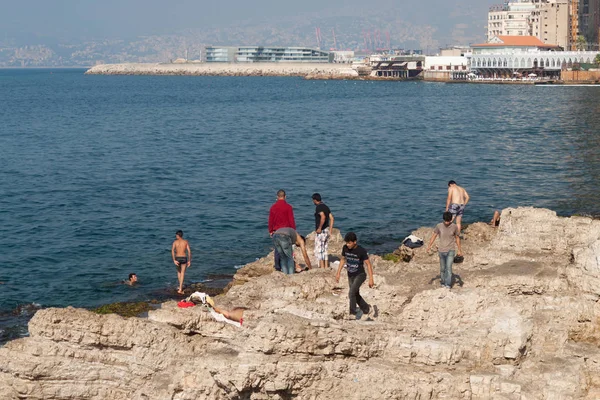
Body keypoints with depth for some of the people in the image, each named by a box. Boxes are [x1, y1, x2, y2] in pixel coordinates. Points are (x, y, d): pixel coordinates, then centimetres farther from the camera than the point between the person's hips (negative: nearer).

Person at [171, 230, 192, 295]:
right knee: (182, 273, 2)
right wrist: (189, 261, 1)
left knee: (179, 272, 25)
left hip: (177, 258, 1)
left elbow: (172, 251, -13)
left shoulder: (175, 242, 0)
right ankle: (180, 289, -8)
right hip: (184, 258, -1)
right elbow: (189, 251, -4)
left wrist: (174, 260, -15)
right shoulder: (186, 242, 3)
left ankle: (181, 286, 32)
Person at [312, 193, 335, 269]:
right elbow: (331, 218, 12)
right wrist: (330, 229, 14)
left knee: (318, 250, -4)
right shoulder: (326, 207, 13)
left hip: (321, 231, -9)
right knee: (324, 250, 14)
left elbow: (323, 217, -29)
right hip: (326, 230, 9)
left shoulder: (319, 207, -13)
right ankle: (326, 266, 15)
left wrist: (319, 228, -23)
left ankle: (322, 266, -5)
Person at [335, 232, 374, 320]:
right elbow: (343, 260, 9)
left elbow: (368, 264, -16)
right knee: (355, 295, 14)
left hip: (360, 275, -6)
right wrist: (338, 273, 9)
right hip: (350, 275, 6)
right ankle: (366, 308, 36)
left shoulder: (361, 251, -21)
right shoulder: (345, 248, -7)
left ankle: (353, 313, -10)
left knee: (352, 293, -21)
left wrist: (371, 279, -19)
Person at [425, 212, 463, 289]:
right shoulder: (439, 226, -4)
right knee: (442, 268, 11)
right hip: (441, 250, 2)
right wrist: (429, 246, -13)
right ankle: (442, 282, 28)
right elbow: (434, 236, 0)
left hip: (450, 251, -2)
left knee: (448, 267, -13)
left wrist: (459, 250, 11)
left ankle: (448, 285, -11)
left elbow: (457, 238, 7)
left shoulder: (454, 227, -5)